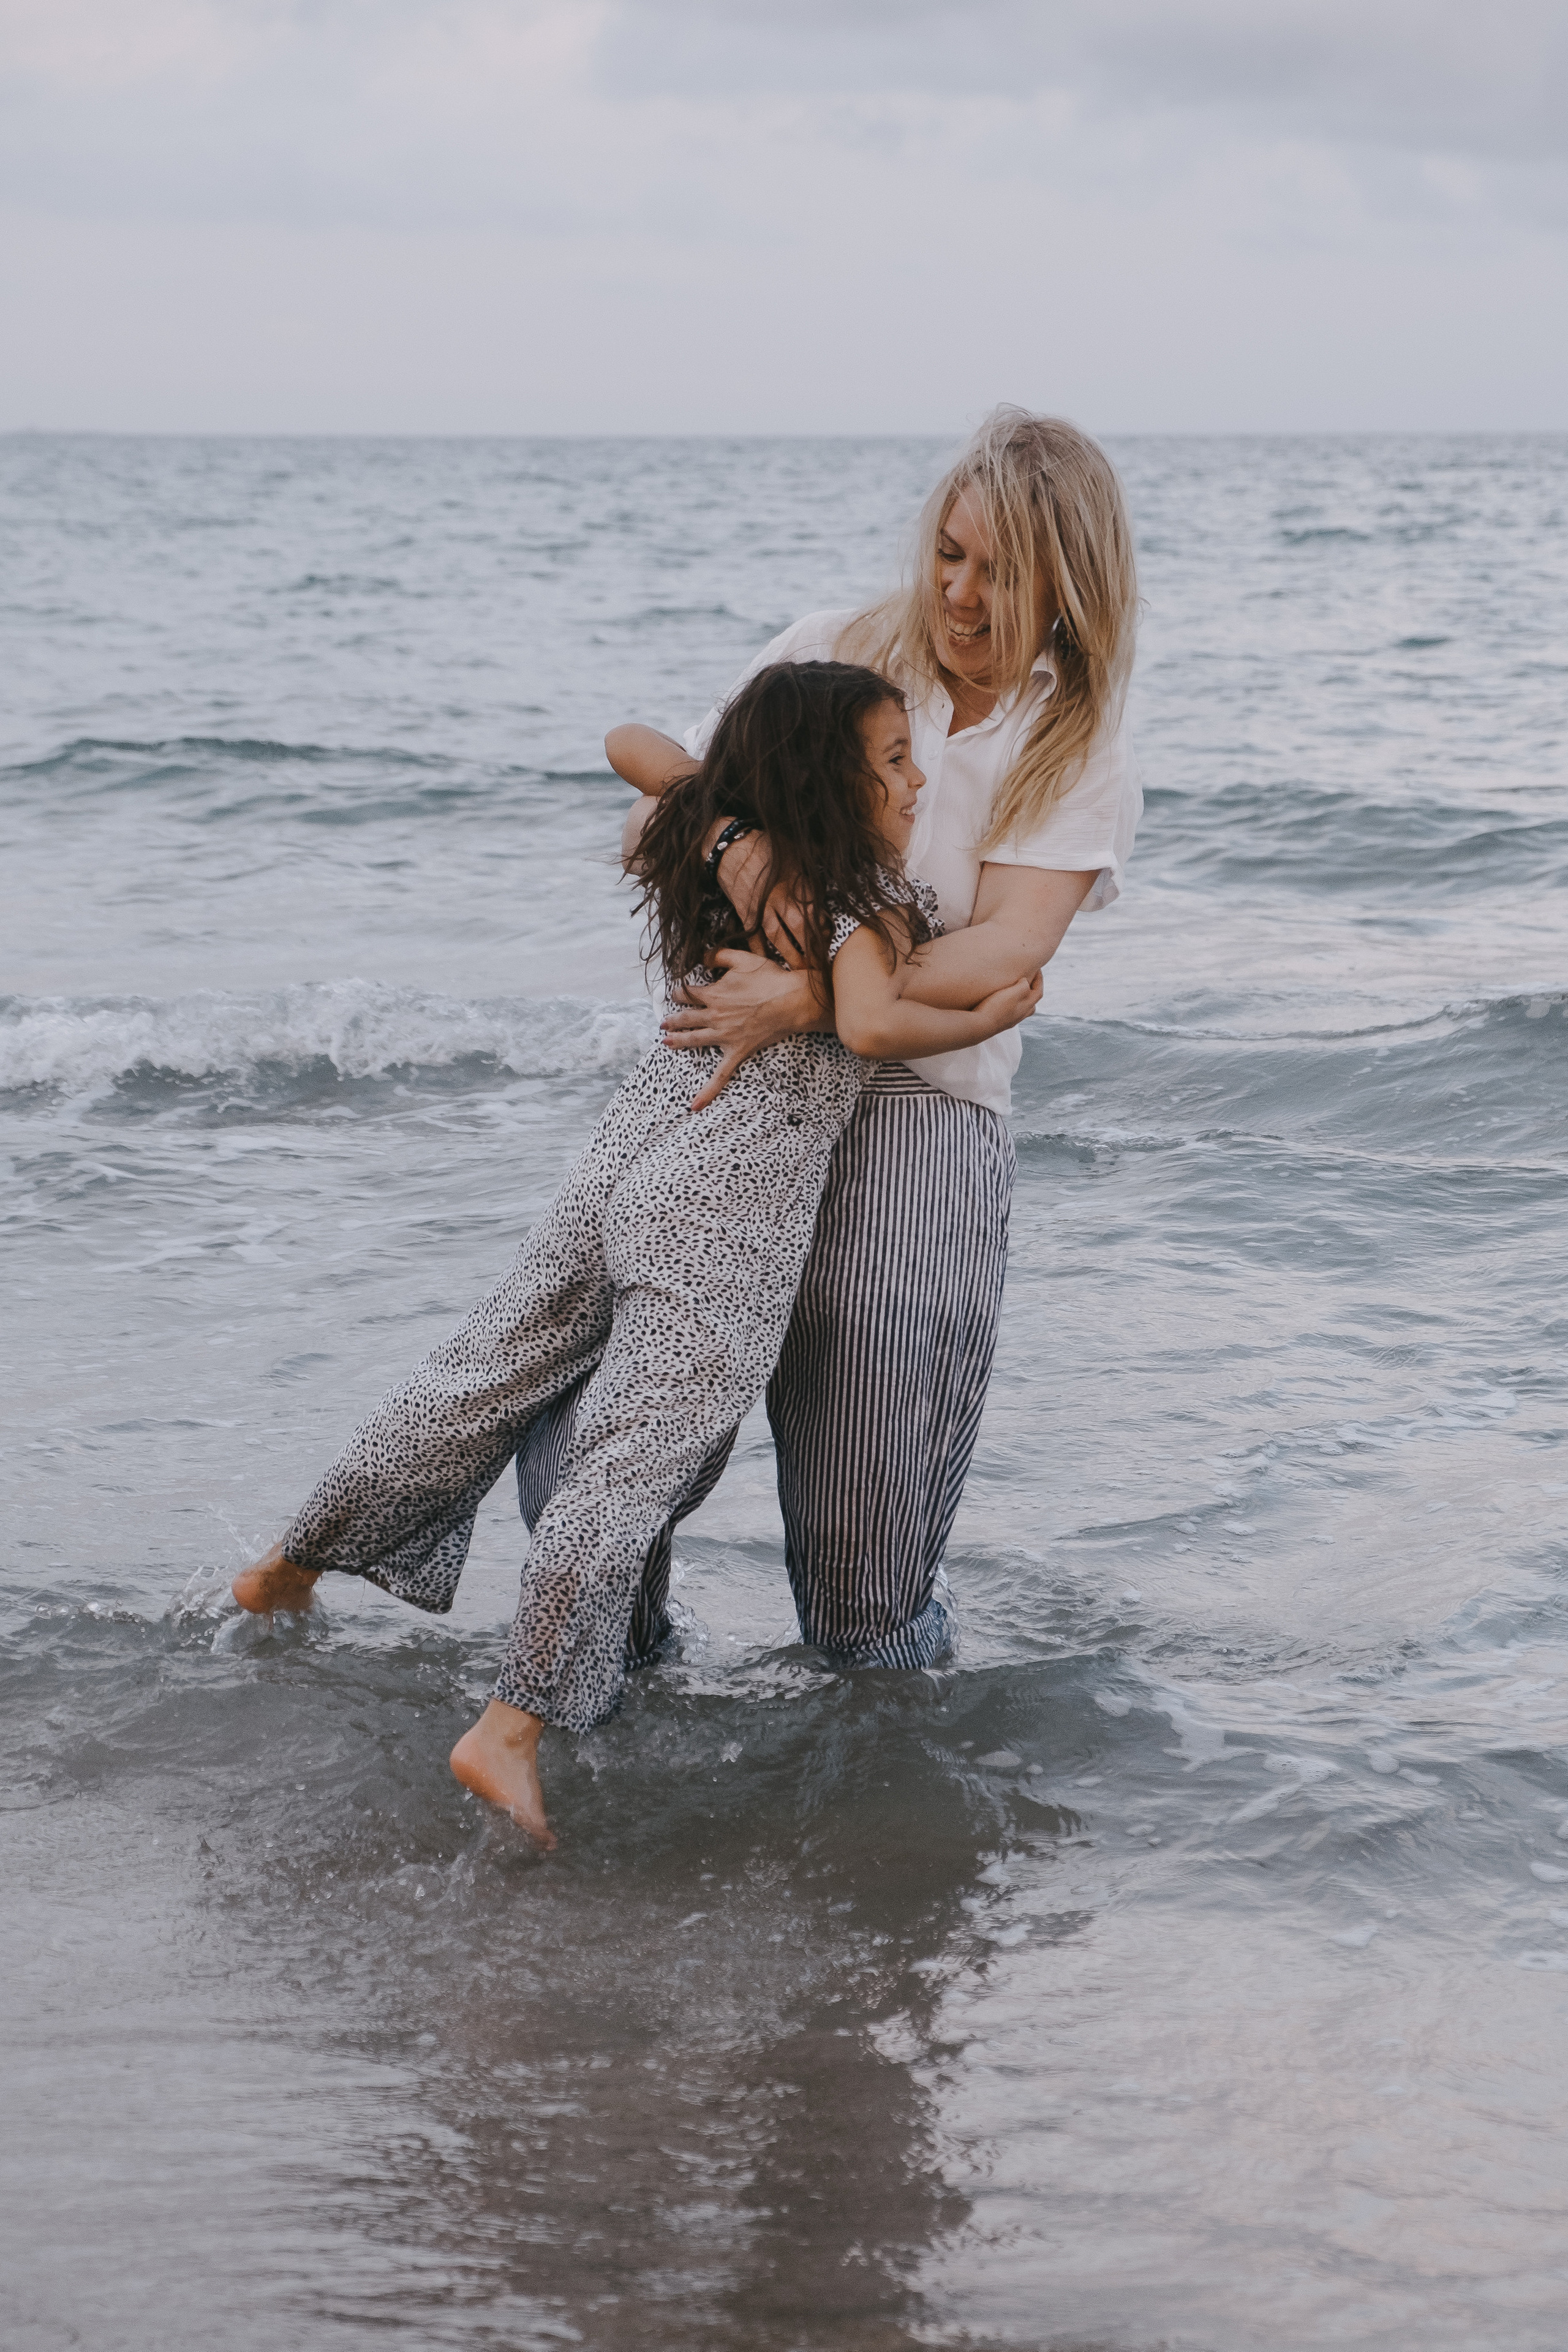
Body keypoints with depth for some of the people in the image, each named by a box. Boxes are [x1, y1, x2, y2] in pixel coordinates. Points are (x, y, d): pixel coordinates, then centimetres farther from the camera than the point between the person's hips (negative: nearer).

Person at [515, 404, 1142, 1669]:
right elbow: (652, 820, 10)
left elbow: (1003, 955, -12)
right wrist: (730, 827, -14)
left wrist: (806, 1001, -24)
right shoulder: (836, 654, 8)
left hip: (920, 1106, -2)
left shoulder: (1082, 752, 2)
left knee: (867, 1564, -3)